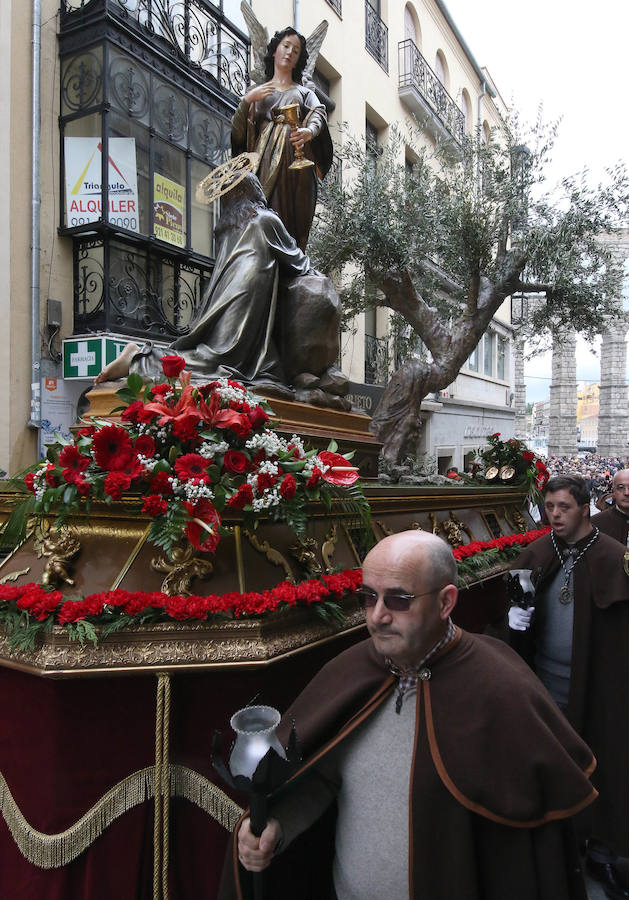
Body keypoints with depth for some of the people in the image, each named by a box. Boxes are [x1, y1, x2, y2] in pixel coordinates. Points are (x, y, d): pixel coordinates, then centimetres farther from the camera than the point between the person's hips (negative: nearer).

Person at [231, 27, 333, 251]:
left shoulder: (304, 92, 25)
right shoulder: (257, 91, 26)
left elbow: (319, 114, 0)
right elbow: (237, 132, 14)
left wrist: (310, 131, -24)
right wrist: (247, 100, -1)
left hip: (295, 165, 0)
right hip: (265, 163, 0)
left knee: (293, 224, -12)